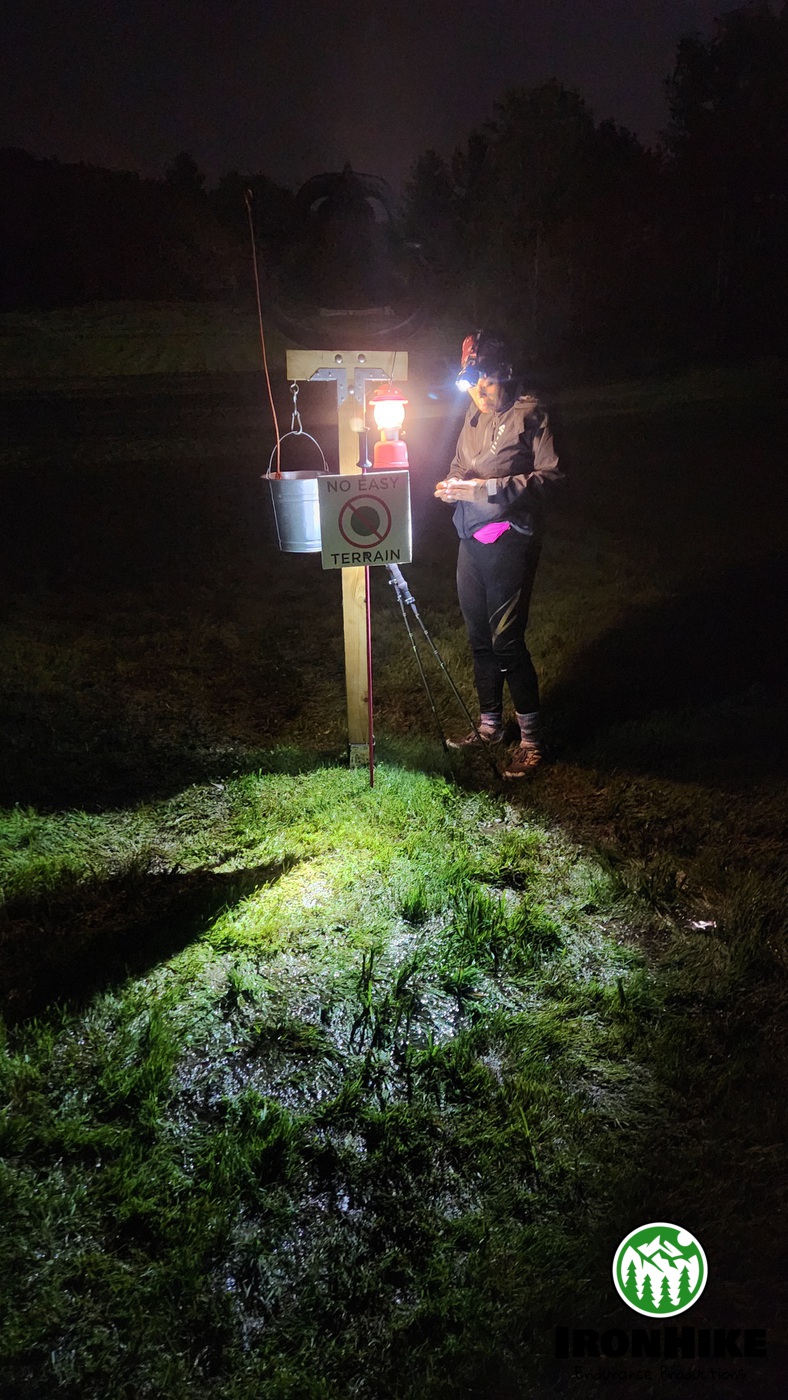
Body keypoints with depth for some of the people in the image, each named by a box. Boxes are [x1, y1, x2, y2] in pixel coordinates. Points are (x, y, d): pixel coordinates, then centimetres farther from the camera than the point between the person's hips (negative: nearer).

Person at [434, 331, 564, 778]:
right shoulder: (475, 415, 14)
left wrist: (489, 488, -22)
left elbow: (552, 477, -16)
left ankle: (533, 738, 7)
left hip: (509, 543, -8)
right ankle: (490, 726, 30)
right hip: (472, 540, 8)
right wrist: (452, 483, 1)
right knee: (480, 638, 14)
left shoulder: (529, 414, -9)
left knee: (507, 641, -8)